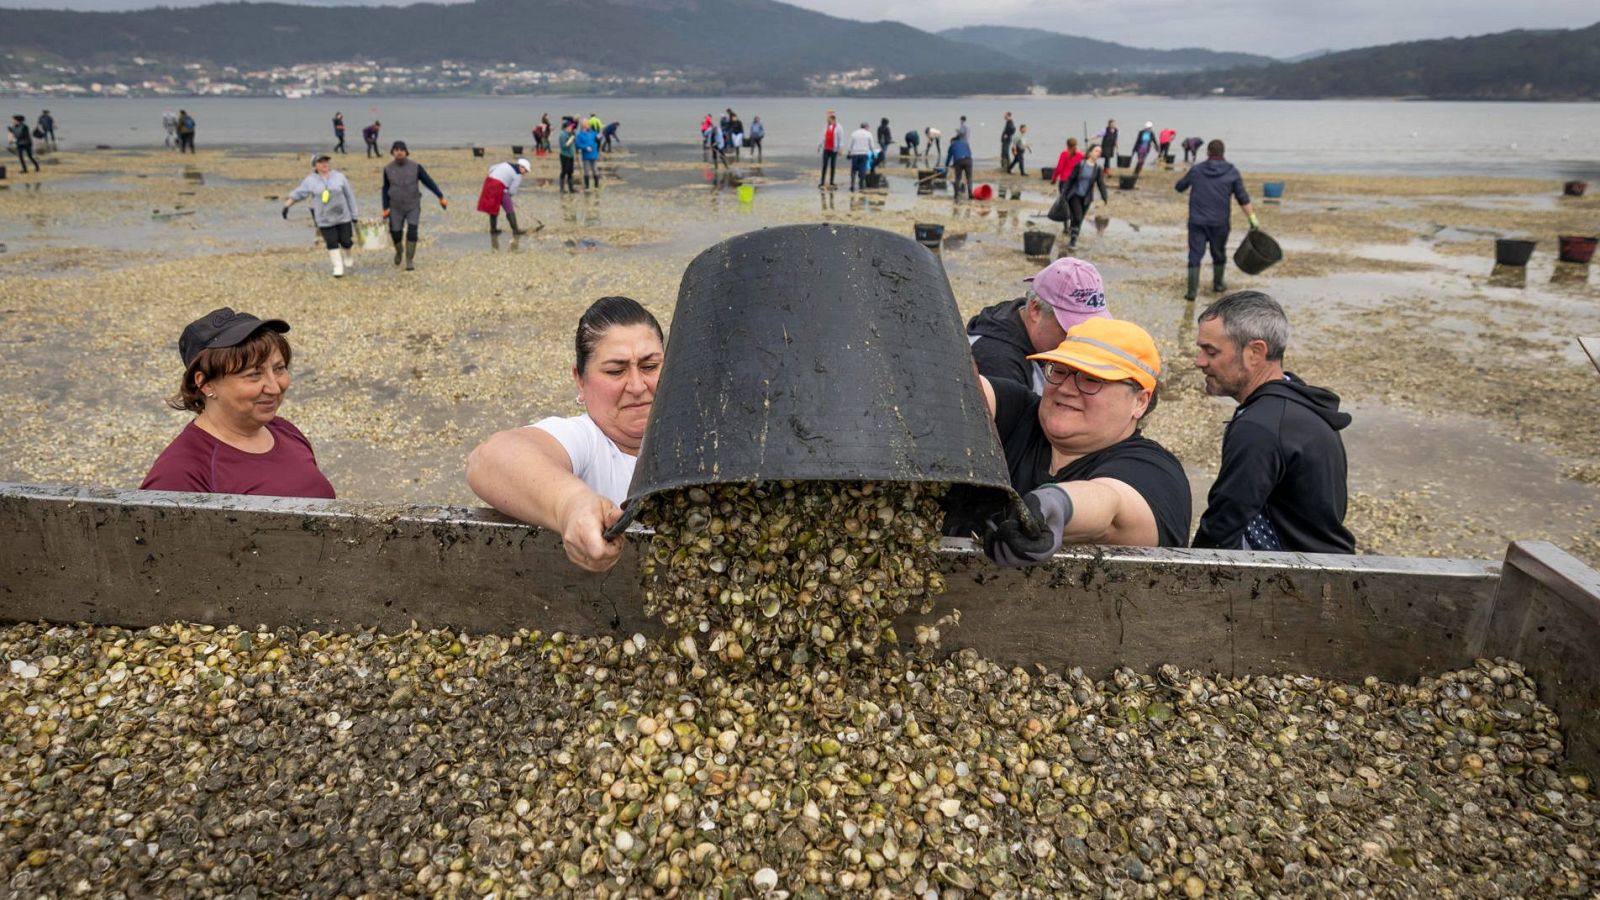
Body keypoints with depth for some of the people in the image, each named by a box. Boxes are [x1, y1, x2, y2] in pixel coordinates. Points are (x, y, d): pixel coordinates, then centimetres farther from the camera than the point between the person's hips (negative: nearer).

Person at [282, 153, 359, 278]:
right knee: (332, 243, 0)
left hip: (343, 216, 0)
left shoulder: (339, 177, 2)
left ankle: (347, 257, 33)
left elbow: (349, 196, 5)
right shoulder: (310, 181, 1)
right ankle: (338, 267, 10)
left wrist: (353, 215, 4)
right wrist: (286, 205, -5)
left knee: (346, 241, 3)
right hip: (324, 219, 0)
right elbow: (298, 193, 5)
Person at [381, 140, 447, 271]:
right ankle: (399, 251, 39)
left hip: (413, 206, -2)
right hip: (396, 208, 2)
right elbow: (385, 189, 6)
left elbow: (428, 182, -5)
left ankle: (410, 261, -4)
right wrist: (386, 208, 1)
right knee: (395, 234, 6)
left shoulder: (415, 167, -7)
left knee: (412, 233, -13)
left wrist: (441, 197, -12)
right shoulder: (388, 169, -1)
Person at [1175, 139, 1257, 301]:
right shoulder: (1232, 172, 0)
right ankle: (1218, 284, 35)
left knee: (1195, 255, 0)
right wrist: (1253, 219, -4)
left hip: (1197, 221, 0)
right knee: (1219, 254, 18)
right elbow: (1243, 199, -4)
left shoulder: (1196, 170, 2)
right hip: (1219, 222, 0)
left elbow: (1179, 187, 17)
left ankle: (1192, 291, -6)